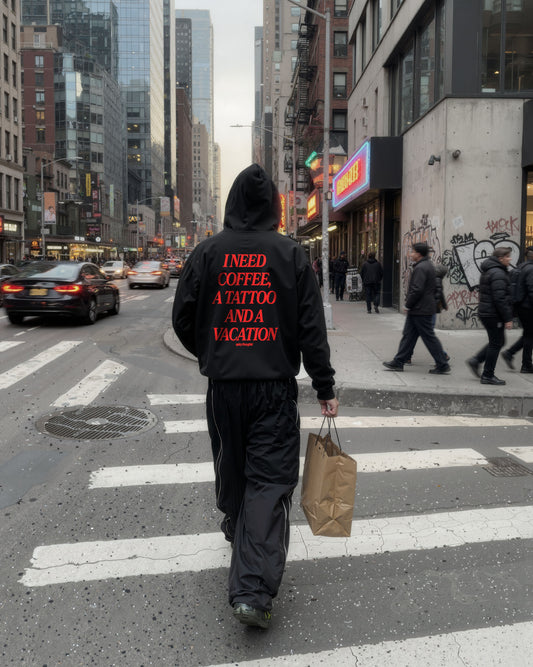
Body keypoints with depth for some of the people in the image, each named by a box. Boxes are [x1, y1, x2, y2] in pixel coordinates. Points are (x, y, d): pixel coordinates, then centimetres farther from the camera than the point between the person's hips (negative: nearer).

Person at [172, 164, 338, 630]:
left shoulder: (207, 252, 0)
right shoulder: (292, 255, -3)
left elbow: (183, 319, 4)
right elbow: (312, 328, -4)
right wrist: (325, 387, 2)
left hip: (223, 386, 2)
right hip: (276, 387, -2)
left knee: (231, 469, 21)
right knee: (271, 480, 1)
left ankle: (237, 531, 47)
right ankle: (254, 589, -5)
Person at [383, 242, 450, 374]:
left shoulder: (420, 268, -18)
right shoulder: (428, 265, 15)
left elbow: (417, 289, -24)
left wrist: (408, 305, -13)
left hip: (420, 310, -11)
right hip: (423, 308, 11)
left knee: (429, 337, -3)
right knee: (408, 335, 12)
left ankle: (443, 365, 4)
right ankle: (398, 362, 16)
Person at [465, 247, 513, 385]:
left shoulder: (488, 271, 16)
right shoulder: (498, 274, -17)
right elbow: (500, 298, -23)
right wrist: (508, 318, -19)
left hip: (486, 313, 10)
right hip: (494, 315, -10)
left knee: (497, 342, 18)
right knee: (496, 344, -1)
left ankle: (475, 360, 14)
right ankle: (488, 376, 5)